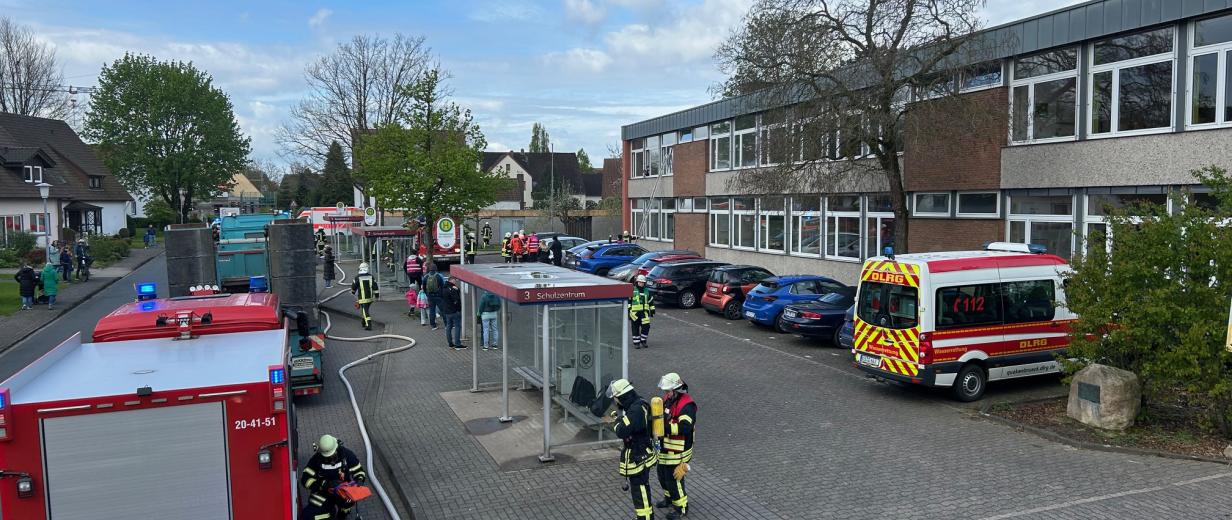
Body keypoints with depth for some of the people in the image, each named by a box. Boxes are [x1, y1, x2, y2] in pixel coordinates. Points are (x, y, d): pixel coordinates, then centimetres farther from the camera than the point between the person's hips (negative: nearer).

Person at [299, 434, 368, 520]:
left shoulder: (347, 454, -11)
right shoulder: (316, 459, -13)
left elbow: (359, 471, -1)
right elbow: (305, 479, -15)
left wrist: (359, 480, -24)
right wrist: (326, 484, -27)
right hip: (323, 492, 0)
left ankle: (343, 510, 6)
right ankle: (332, 511, 9)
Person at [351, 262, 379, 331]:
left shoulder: (357, 278, -11)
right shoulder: (371, 277, -3)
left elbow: (353, 286, 2)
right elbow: (375, 286, -2)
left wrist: (353, 292, 24)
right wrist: (377, 295, 6)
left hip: (362, 298, -4)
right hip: (370, 297, 4)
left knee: (365, 312, -3)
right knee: (367, 310, 22)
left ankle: (368, 325, -11)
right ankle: (364, 322, 36)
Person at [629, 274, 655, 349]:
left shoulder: (647, 291, 12)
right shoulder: (632, 290, -1)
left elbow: (651, 301, 19)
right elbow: (628, 301, -3)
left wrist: (652, 310, 16)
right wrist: (628, 310, -9)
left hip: (644, 312, 3)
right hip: (634, 312, -3)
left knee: (646, 326, -2)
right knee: (635, 328, 1)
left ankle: (643, 341, 16)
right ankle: (636, 343, 10)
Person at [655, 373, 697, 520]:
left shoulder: (686, 405, -26)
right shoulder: (668, 398, 1)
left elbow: (685, 427, -37)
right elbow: (660, 414, 18)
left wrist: (664, 426, -37)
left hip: (677, 451, -9)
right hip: (664, 448, 9)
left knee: (674, 478, 3)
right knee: (663, 474, 24)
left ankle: (681, 506, 24)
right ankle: (669, 497, 48)